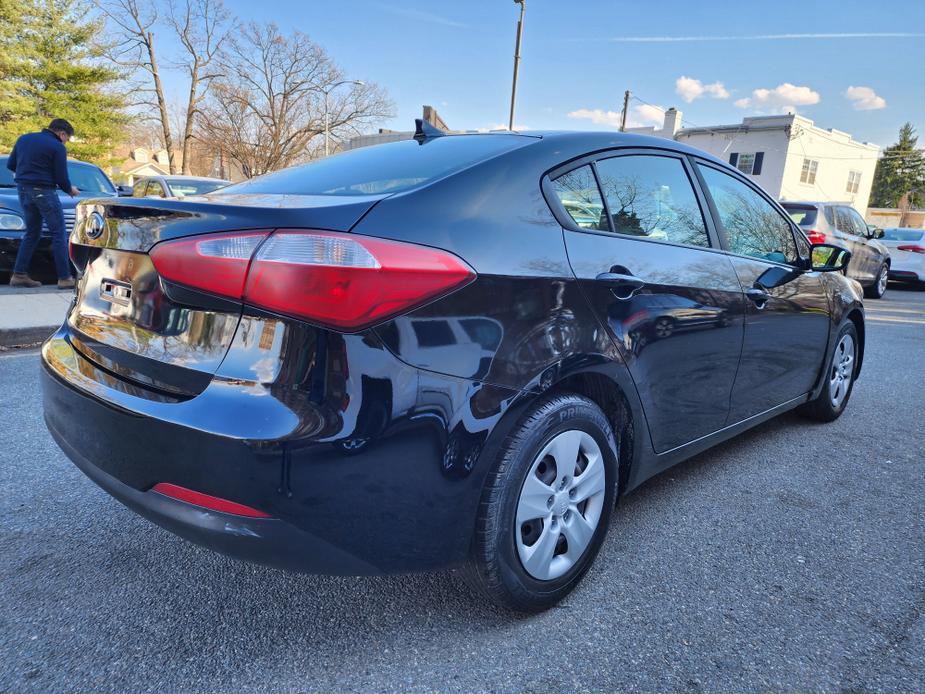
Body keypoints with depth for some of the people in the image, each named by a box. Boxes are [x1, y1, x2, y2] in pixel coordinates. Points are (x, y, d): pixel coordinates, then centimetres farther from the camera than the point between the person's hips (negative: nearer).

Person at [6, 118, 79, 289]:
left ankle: (19, 274, 12)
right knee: (59, 234, -4)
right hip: (44, 191, -7)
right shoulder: (57, 147, -8)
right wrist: (70, 190, 12)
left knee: (32, 233, 15)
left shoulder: (24, 138, 12)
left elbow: (10, 164, 16)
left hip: (23, 189, 7)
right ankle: (65, 278, -8)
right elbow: (61, 178, -9)